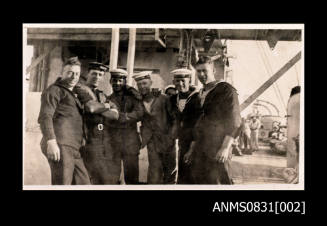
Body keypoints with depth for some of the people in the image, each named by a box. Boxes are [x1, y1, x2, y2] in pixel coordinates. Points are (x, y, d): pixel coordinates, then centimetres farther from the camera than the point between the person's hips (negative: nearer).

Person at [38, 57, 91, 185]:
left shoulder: (71, 95, 31)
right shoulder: (54, 90, 2)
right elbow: (45, 116, -12)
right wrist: (51, 141, -24)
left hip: (73, 150, 9)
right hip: (61, 146, -9)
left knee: (84, 183, 3)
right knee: (62, 184, -13)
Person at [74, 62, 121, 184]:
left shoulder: (102, 95, 20)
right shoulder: (80, 88, 1)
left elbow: (115, 115, 4)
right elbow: (91, 107, -18)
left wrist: (97, 108, -9)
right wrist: (106, 106, 0)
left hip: (107, 141, 7)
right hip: (91, 141, -7)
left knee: (113, 178, 7)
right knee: (101, 179, -9)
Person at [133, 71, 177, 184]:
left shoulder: (163, 98, -1)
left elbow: (174, 119, 1)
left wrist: (171, 136, -8)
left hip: (167, 141, 0)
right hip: (152, 143, 1)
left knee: (169, 172, 9)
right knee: (154, 175, -7)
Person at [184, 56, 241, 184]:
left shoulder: (226, 90, -4)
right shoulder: (200, 95, 17)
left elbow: (234, 121, -11)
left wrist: (225, 147, -19)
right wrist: (192, 148, 19)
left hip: (218, 151, -7)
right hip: (200, 151, 7)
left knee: (220, 182, -10)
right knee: (200, 181, 6)